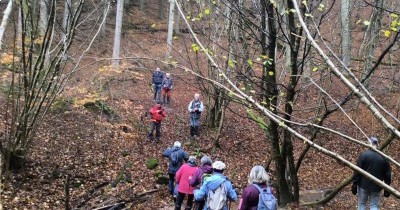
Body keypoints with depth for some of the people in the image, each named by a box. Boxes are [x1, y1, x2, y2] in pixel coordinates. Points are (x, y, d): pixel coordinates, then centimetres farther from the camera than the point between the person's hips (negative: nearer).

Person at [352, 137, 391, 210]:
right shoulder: (383, 157, 1)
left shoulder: (364, 154, -10)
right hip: (376, 187, 2)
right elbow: (387, 175, 5)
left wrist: (354, 184, -4)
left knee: (361, 203, 14)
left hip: (363, 185, -2)